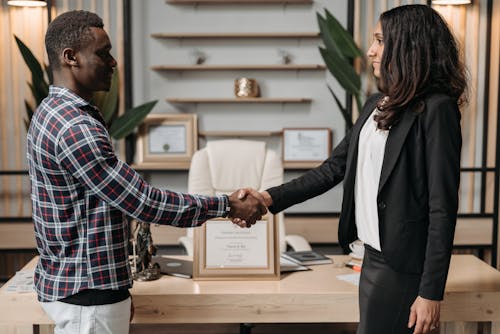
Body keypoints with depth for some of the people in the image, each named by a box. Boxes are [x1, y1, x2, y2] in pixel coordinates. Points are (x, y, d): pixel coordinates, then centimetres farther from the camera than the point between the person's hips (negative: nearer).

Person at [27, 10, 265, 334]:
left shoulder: (54, 113, 9)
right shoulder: (75, 127, -24)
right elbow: (142, 202, -24)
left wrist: (116, 288, 19)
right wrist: (227, 206, -14)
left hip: (75, 285, 10)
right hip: (87, 294, -10)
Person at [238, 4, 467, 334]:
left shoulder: (435, 109, -13)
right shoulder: (377, 105, 12)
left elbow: (442, 207, -15)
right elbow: (334, 167, 12)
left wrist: (431, 292, -16)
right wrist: (271, 199, 1)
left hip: (403, 264, -7)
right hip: (373, 255, 7)